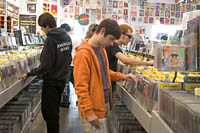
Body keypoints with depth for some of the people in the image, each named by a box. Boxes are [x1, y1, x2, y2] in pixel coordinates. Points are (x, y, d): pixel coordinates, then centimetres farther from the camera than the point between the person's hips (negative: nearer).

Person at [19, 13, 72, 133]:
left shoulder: (51, 40, -20)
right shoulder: (66, 37, 4)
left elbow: (46, 65, -22)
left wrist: (29, 74, -15)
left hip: (51, 81, -8)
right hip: (62, 79, 8)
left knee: (48, 111, 3)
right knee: (55, 110, 20)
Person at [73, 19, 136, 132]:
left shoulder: (102, 48, 8)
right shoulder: (84, 53, -19)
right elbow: (81, 87, -21)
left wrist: (122, 76, 8)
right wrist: (89, 112, -21)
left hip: (105, 104, 9)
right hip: (92, 109, -8)